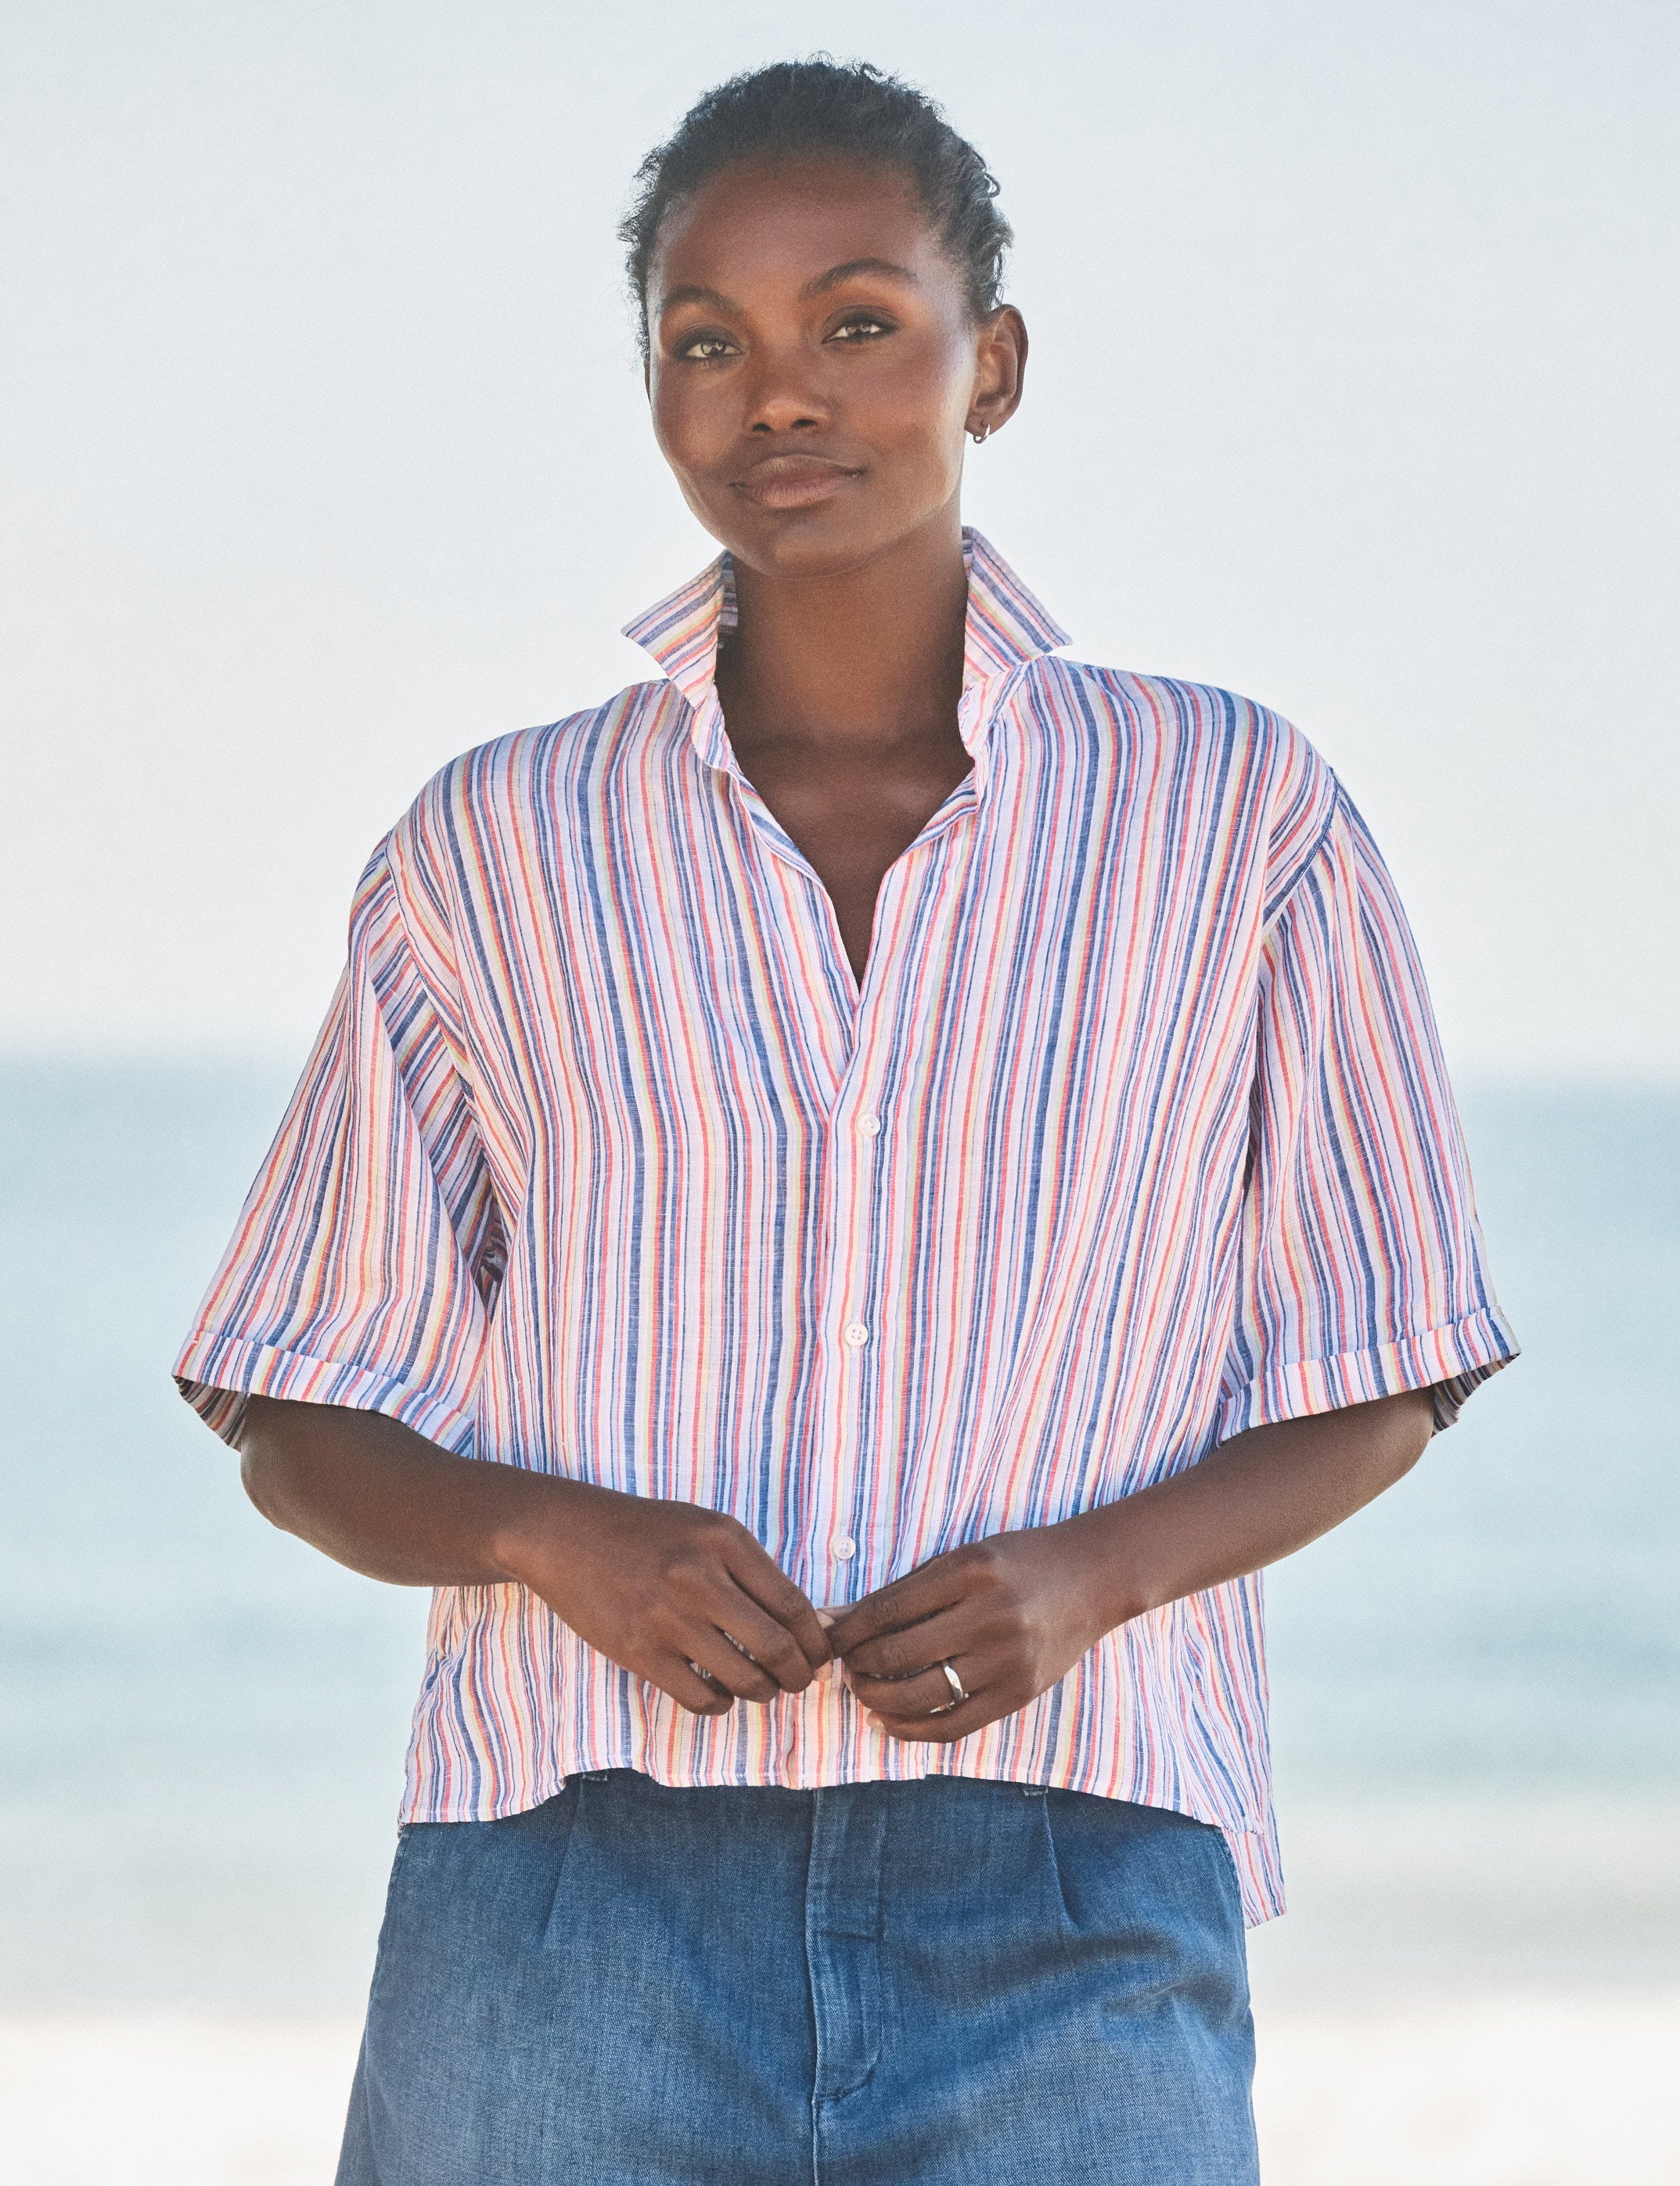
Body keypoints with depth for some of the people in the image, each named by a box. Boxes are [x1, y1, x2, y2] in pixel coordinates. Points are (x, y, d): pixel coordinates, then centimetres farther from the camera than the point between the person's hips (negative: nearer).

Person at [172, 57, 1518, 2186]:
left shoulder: (1238, 824, 9)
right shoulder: (494, 857, 12)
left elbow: (1369, 1391, 14)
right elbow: (298, 1431, 14)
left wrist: (1093, 1576, -6)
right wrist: (563, 1540, -7)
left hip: (1070, 1920, 0)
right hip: (578, 1902, 1)